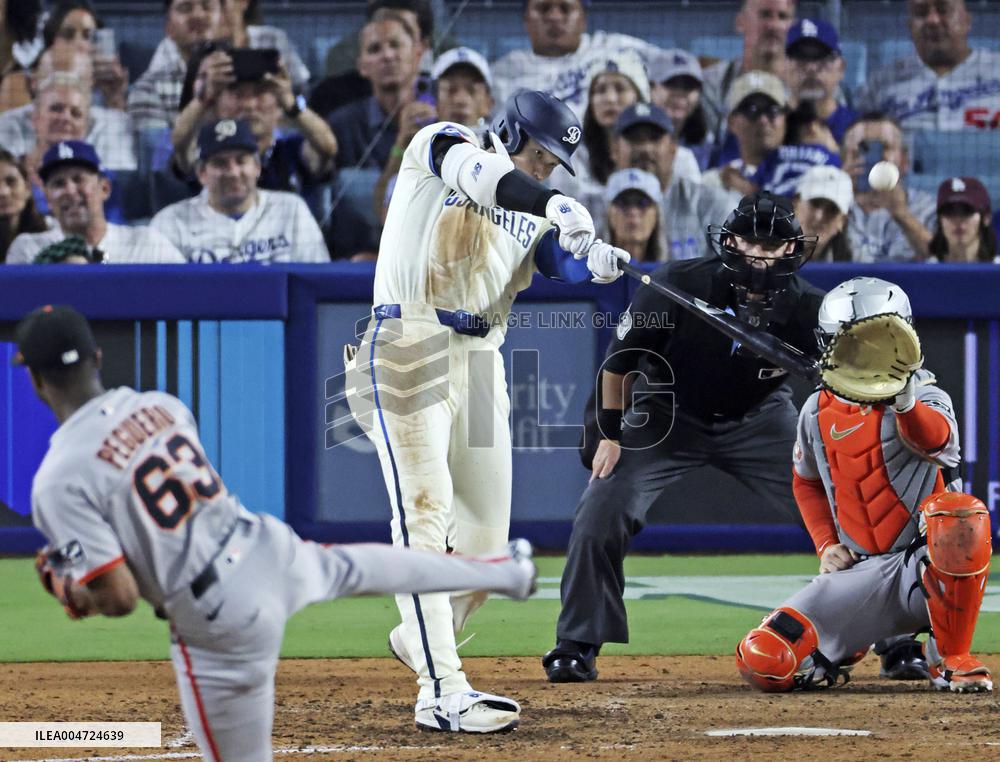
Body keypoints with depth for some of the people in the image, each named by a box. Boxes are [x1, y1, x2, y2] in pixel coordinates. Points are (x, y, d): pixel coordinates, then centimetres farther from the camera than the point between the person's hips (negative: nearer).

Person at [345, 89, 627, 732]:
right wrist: (555, 205, -39)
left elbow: (566, 264, 1)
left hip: (481, 360, 7)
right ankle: (441, 692, -22)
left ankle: (420, 640, 34)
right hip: (409, 347, -7)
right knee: (427, 511, -16)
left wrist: (598, 262, -23)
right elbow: (482, 174, -21)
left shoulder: (534, 209, 18)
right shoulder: (443, 146, 1)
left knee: (486, 530, 6)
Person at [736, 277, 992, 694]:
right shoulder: (818, 411, 6)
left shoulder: (926, 397, -10)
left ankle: (950, 658, -18)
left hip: (927, 564, -4)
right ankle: (842, 645, 24)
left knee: (962, 515, -40)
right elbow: (807, 483, 24)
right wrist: (827, 546, 6)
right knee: (763, 662, -14)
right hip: (860, 573, 4)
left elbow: (933, 436, -36)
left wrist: (905, 401, -60)